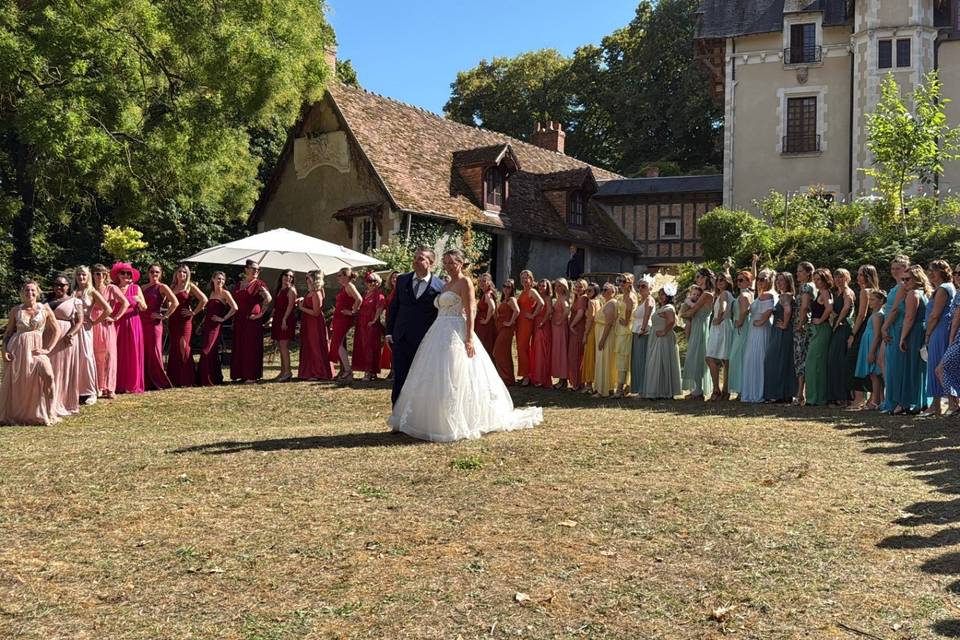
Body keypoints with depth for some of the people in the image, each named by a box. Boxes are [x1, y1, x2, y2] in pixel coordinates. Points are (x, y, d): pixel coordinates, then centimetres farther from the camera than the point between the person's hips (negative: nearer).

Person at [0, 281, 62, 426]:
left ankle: (46, 414, -8)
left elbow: (57, 330, 6)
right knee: (14, 382, 1)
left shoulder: (45, 309, 5)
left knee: (47, 375, -22)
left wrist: (47, 349, -2)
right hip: (17, 348, 2)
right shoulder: (16, 310, 8)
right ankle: (12, 415, 20)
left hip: (36, 349, -1)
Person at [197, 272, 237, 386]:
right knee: (212, 352, 8)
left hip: (215, 326, -7)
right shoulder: (212, 293, 17)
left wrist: (223, 319, -12)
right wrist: (201, 325, 18)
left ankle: (208, 380, -5)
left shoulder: (224, 293, -4)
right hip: (207, 325, 7)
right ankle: (215, 378, 15)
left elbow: (234, 308, -17)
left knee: (206, 351, -12)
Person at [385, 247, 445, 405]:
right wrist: (389, 332, 5)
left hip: (424, 341, -3)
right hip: (400, 338, 3)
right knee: (399, 378, 7)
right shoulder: (402, 280, 6)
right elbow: (393, 307, 12)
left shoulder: (440, 286, -5)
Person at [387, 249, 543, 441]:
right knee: (435, 379, 11)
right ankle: (437, 421, 20)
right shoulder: (447, 285, 18)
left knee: (452, 380, -7)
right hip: (440, 335, 9)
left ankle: (453, 425, 2)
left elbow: (470, 312, -14)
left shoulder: (465, 282, -6)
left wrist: (469, 338, -21)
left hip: (456, 335, -9)